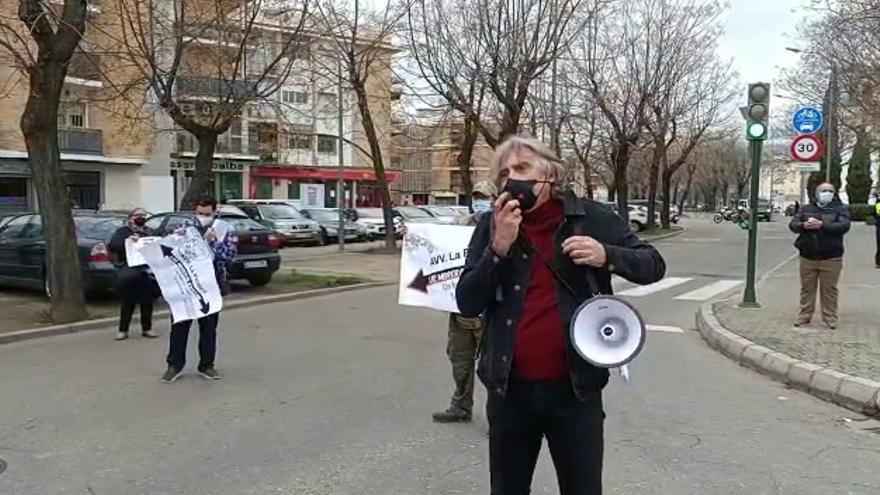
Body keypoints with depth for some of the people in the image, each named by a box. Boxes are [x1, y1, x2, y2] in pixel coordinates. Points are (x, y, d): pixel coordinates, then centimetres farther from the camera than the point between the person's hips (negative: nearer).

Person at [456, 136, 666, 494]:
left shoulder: (592, 218, -2)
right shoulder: (491, 227, 0)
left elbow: (653, 266, 3)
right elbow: (467, 304, -6)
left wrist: (607, 256, -17)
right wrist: (500, 247, -19)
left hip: (574, 388, -1)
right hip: (510, 390, 2)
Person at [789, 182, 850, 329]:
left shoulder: (840, 209, 4)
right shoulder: (806, 209, 11)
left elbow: (844, 226, -13)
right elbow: (793, 224, 3)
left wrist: (822, 225, -23)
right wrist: (804, 225, -19)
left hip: (831, 258, -2)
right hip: (808, 257, 2)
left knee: (829, 289, 3)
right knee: (807, 288, 8)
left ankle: (830, 317, 13)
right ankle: (804, 315, 16)